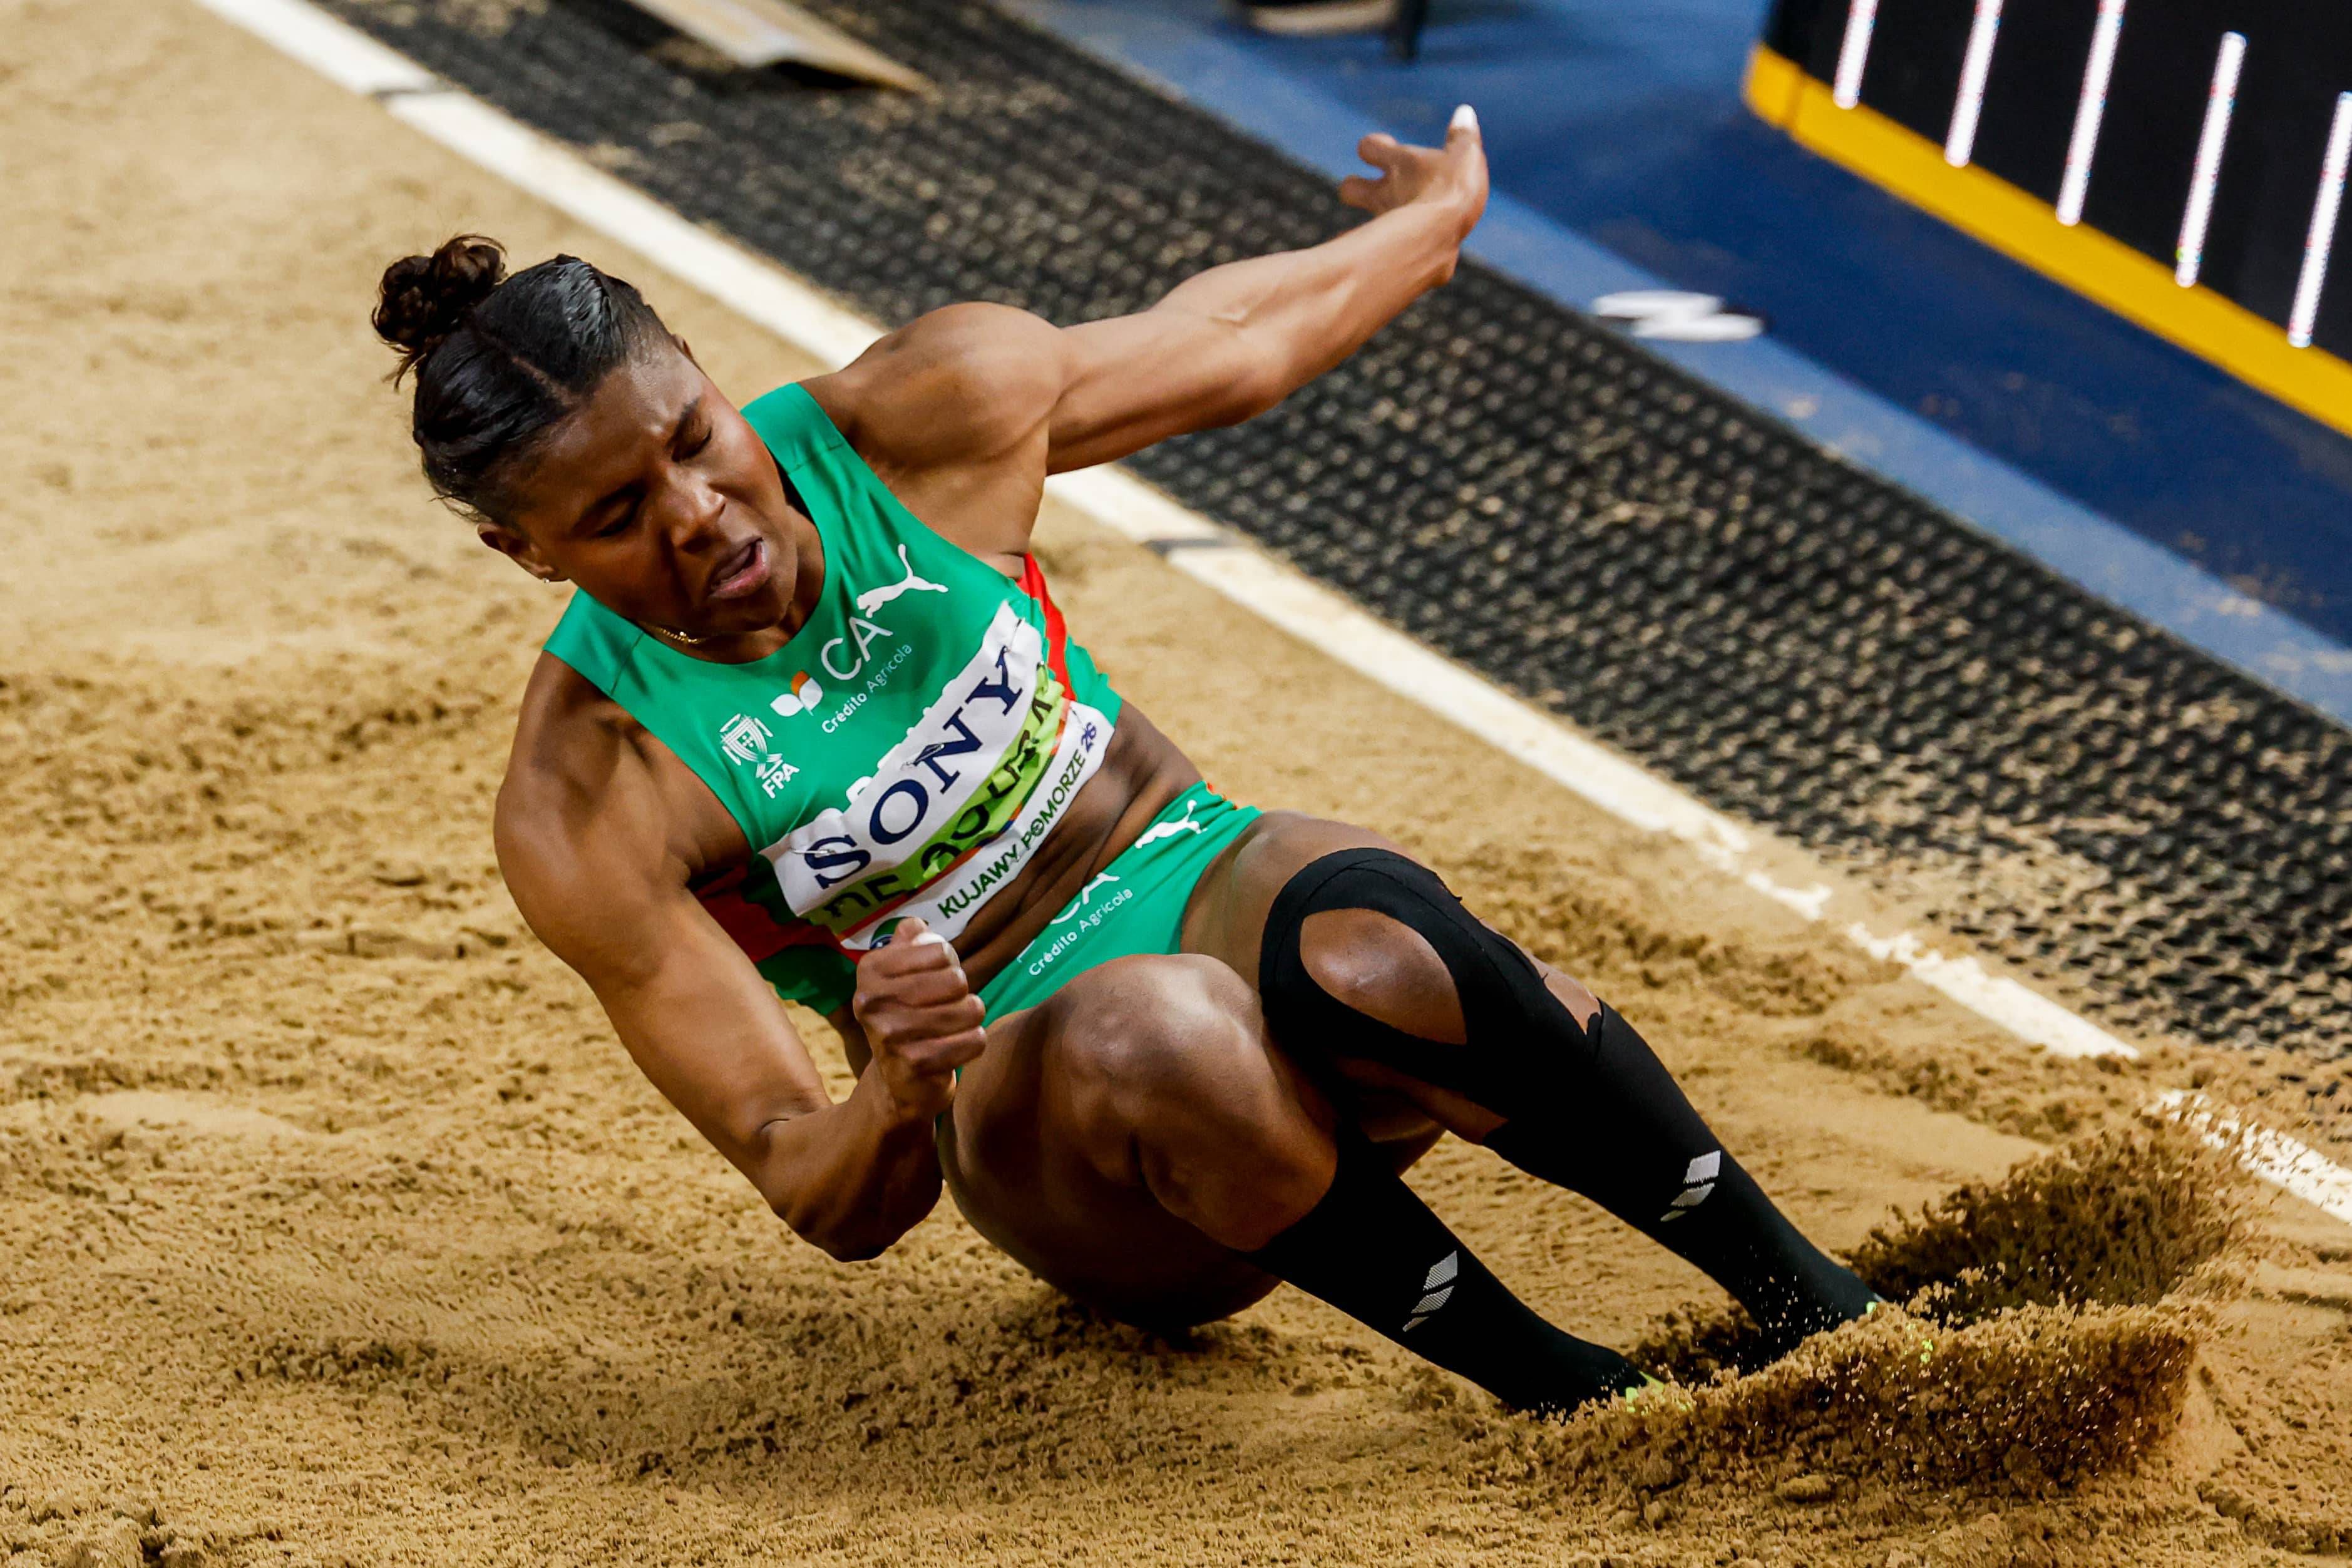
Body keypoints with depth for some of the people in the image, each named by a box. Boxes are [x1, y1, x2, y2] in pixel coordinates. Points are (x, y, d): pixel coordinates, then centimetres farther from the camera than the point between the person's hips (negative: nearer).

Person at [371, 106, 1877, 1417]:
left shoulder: (929, 417, -10)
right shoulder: (584, 814, -18)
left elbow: (1230, 346, 12)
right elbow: (829, 1205, -15)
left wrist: (1436, 219, 28)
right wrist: (898, 1096, -39)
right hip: (1015, 1084, -2)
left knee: (1362, 950, -35)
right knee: (1152, 1036, -39)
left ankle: (1809, 1298, -23)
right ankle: (1567, 1393, -26)